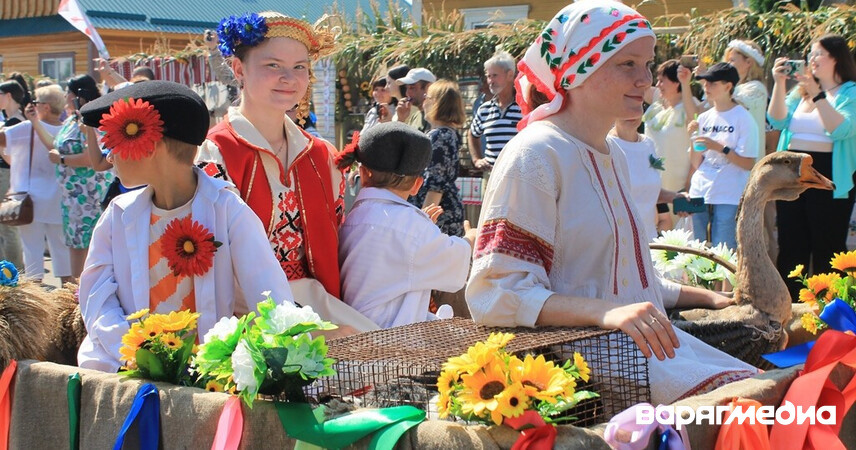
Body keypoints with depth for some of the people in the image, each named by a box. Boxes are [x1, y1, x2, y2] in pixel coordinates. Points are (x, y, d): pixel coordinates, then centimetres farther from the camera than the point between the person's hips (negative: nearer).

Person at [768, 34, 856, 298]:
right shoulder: (801, 90, 15)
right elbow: (778, 121, 1)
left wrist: (817, 94, -24)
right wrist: (779, 84, -10)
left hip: (829, 179, -6)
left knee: (827, 249, -2)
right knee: (790, 247, 10)